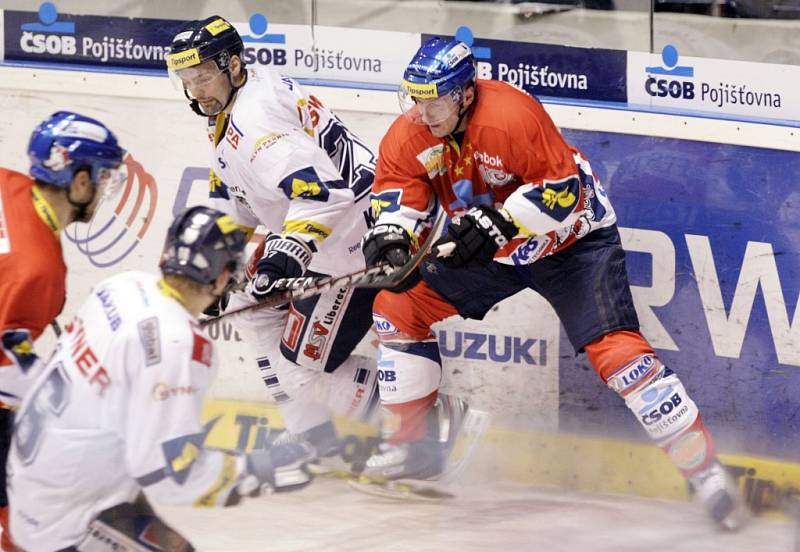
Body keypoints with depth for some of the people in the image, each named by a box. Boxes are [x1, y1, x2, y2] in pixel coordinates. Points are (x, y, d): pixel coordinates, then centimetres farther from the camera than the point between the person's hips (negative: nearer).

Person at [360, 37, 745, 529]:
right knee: (398, 306, 3)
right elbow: (398, 192, -5)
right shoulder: (411, 132, -12)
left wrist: (499, 224, -37)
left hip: (570, 240, -7)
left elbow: (564, 189, -30)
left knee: (615, 349, -22)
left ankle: (706, 472, -19)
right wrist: (390, 237, -26)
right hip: (487, 247, 7)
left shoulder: (511, 116, -32)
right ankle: (415, 442, 17)